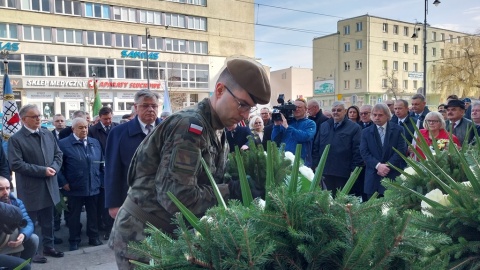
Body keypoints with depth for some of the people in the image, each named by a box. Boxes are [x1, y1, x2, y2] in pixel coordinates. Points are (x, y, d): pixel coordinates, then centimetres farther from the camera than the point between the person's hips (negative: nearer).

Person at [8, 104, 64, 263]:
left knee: (48, 221, 17)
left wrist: (53, 168, -11)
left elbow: (58, 154, 9)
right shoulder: (15, 139, -11)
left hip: (49, 187, 6)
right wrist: (42, 170, -21)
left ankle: (48, 247, 32)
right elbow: (16, 164, -19)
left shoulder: (48, 135, 7)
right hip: (30, 189, -5)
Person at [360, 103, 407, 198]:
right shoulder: (366, 132, 9)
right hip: (373, 177, 1)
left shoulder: (398, 130, 5)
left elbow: (401, 150, -3)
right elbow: (364, 152, 0)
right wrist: (378, 165, -14)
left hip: (393, 176, -1)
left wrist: (387, 166, -12)